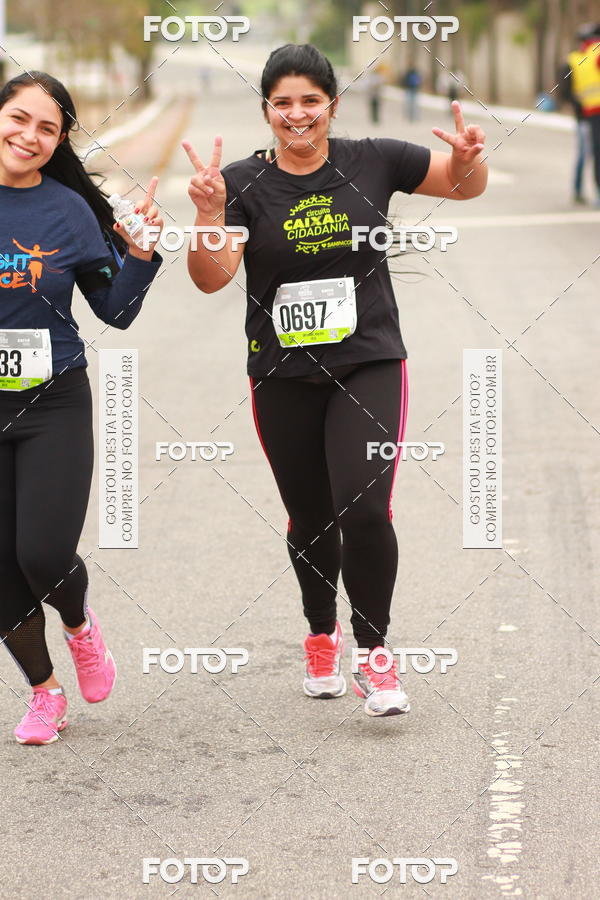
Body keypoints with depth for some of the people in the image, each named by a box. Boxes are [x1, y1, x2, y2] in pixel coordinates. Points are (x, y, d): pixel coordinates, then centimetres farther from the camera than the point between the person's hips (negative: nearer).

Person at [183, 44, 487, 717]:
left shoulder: (373, 162, -2)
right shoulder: (244, 183, -4)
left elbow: (465, 185, 10)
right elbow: (211, 279, -13)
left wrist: (468, 156, -13)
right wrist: (209, 209, -29)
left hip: (369, 366, -1)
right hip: (283, 378, 1)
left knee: (364, 511, -17)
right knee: (310, 521, 14)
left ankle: (373, 653, 1)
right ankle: (321, 637, 40)